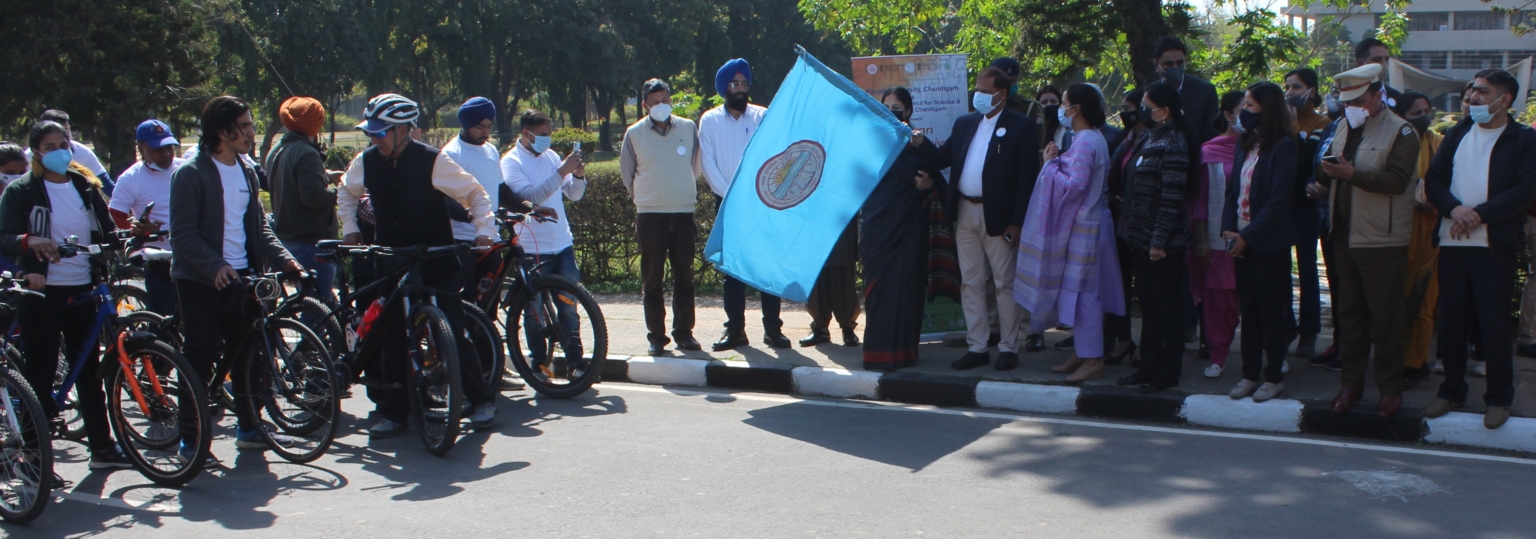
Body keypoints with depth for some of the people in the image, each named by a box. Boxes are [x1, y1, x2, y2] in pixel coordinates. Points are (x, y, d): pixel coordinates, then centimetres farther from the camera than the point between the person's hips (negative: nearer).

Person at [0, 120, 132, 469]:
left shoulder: (85, 186, 12)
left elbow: (106, 232, 13)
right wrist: (29, 241, -32)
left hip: (81, 292, 4)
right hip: (40, 293, -4)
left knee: (89, 369, 9)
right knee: (39, 373, 0)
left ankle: (102, 447, 15)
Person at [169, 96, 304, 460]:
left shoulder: (246, 173, 13)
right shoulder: (191, 174, -10)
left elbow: (259, 226, 15)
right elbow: (183, 235, -14)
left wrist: (282, 258, -2)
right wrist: (215, 267, -27)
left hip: (241, 276, 7)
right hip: (201, 281, -7)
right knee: (201, 357, -2)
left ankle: (249, 427, 23)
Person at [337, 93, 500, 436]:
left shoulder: (432, 161, -13)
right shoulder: (367, 162, 0)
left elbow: (476, 194, -5)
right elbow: (346, 192, 22)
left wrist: (484, 231, -17)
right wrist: (350, 228, 11)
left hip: (437, 263, -4)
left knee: (451, 334, -5)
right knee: (391, 336, 1)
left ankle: (482, 399, 12)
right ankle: (394, 411, 11)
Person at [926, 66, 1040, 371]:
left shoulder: (1021, 127, -5)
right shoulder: (964, 124, 13)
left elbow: (1027, 177, -10)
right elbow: (941, 159, 9)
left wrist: (1017, 221, -15)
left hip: (998, 216, -6)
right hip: (965, 212, 6)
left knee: (1004, 284, 2)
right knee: (970, 283, 9)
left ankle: (1008, 348, 10)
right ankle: (976, 347, 16)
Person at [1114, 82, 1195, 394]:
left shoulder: (1172, 145, -15)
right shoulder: (1148, 140, 12)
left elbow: (1172, 197, -20)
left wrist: (1160, 240, -20)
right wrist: (1130, 229, 14)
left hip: (1162, 242, -9)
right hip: (1141, 238, 9)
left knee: (1167, 307, 1)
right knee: (1148, 306, 15)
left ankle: (1168, 373, 8)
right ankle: (1148, 367, 23)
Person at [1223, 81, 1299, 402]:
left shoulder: (1283, 147, -11)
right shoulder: (1245, 145, 11)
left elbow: (1279, 198, -16)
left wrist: (1248, 236, -17)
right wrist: (1229, 229, -3)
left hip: (1269, 243, -7)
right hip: (1242, 240, 7)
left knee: (1271, 310, 2)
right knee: (1248, 309, 10)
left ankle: (1273, 377, 11)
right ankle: (1250, 374, 17)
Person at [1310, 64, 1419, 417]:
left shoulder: (1400, 132, -8)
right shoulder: (1345, 127, 14)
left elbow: (1397, 180, -20)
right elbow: (1332, 167, 22)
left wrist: (1352, 174, -29)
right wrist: (1325, 179, 1)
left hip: (1381, 241, -7)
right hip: (1343, 236, 7)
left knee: (1386, 318, 0)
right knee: (1349, 313, 12)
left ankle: (1391, 388, 9)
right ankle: (1350, 383, 20)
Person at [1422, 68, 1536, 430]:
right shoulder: (1457, 134, 13)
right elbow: (1433, 179, 6)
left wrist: (1480, 214, -18)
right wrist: (1453, 208, -13)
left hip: (1495, 245, -4)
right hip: (1452, 242, 4)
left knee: (1494, 324, -1)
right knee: (1451, 320, 8)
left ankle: (1499, 399, 11)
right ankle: (1452, 391, 21)